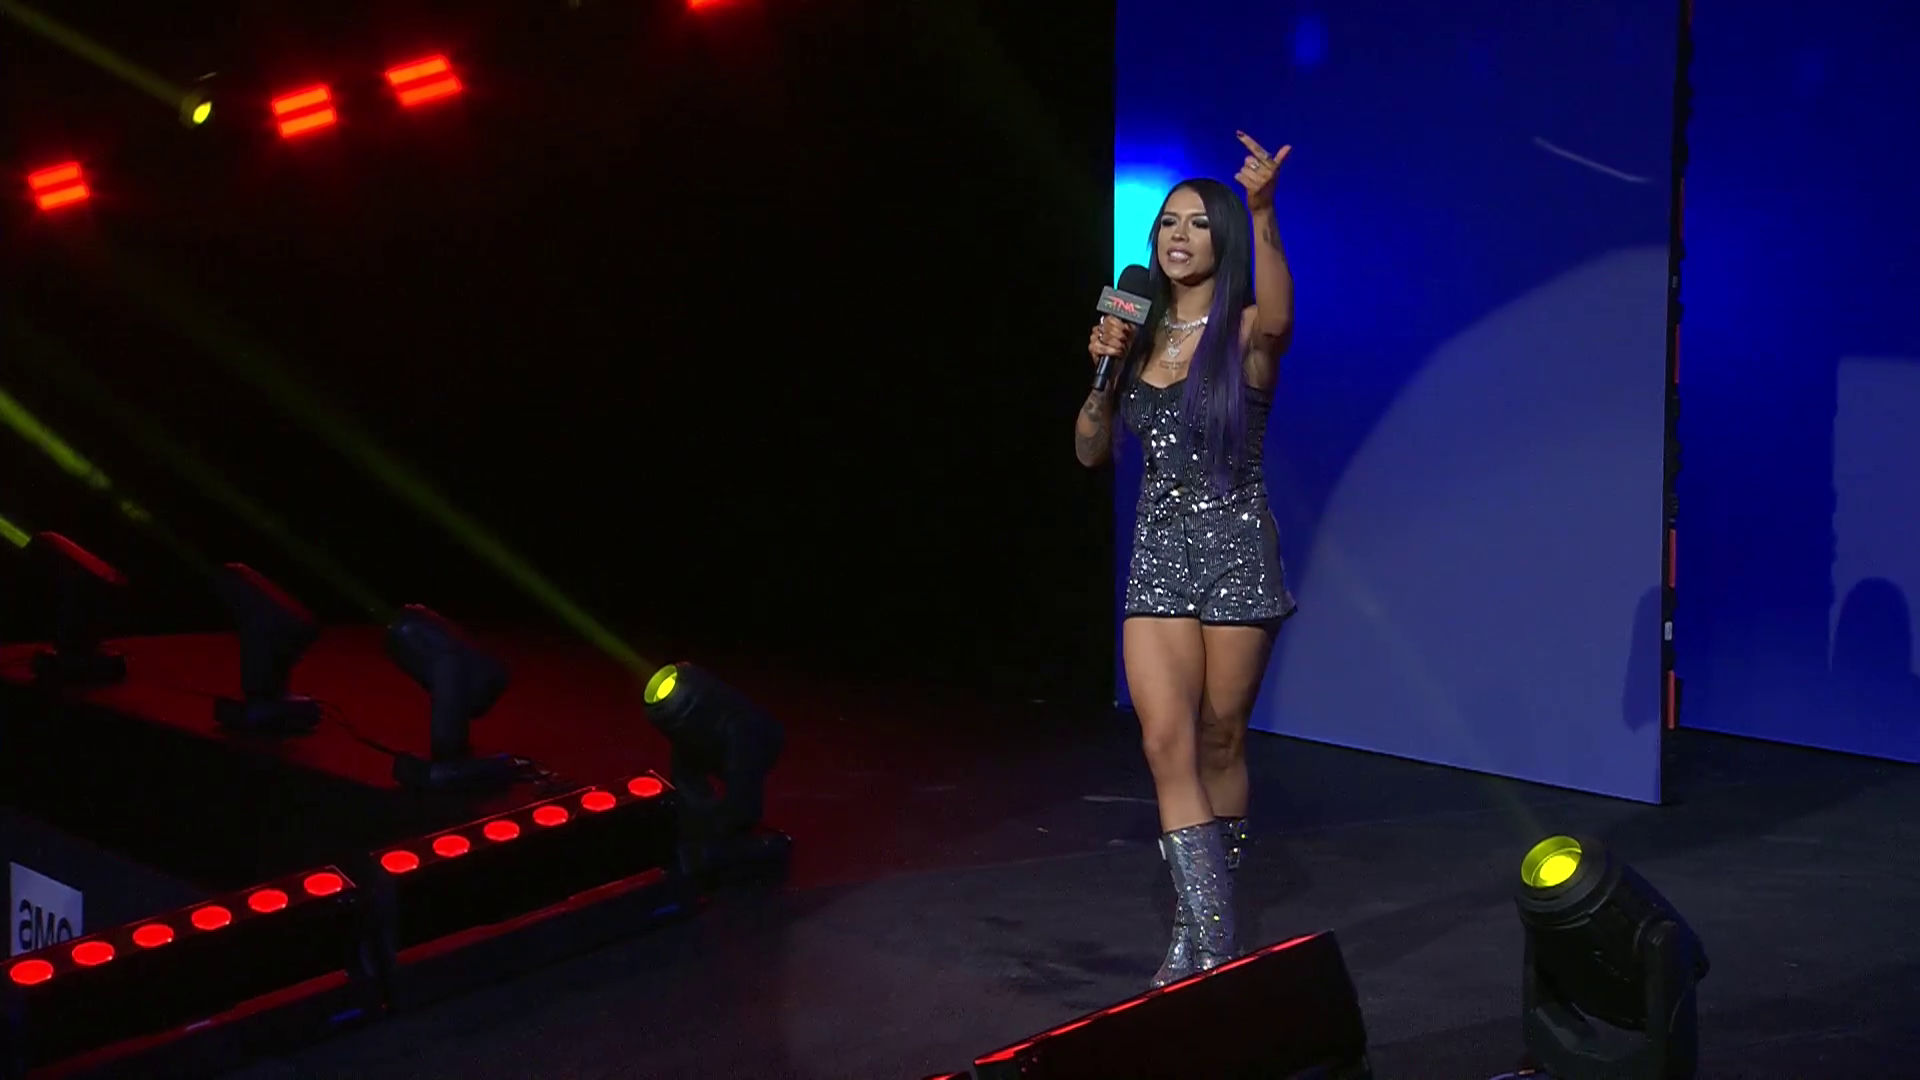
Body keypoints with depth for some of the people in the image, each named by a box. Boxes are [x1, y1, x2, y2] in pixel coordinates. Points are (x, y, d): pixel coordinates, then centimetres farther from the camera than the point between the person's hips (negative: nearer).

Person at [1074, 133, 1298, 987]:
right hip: (1158, 552, 4)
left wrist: (1262, 215, -48)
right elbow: (1089, 451, 10)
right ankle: (1206, 939, -6)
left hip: (1235, 549, -4)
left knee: (1220, 742, 6)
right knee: (1167, 742, -8)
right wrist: (1104, 372, -6)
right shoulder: (1141, 336, 8)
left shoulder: (1246, 333, -7)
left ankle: (1206, 930, 23)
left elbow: (1278, 317, -34)